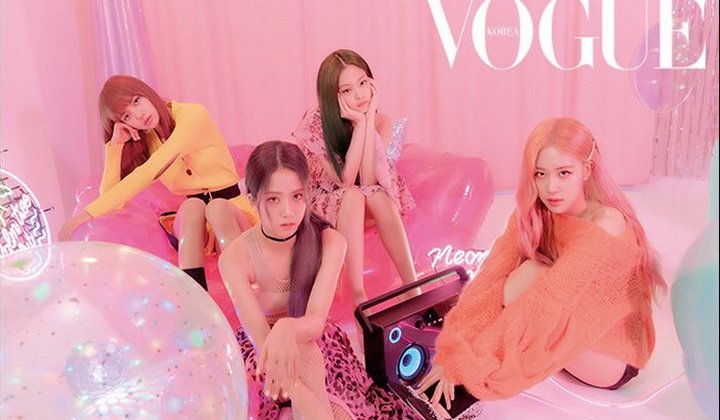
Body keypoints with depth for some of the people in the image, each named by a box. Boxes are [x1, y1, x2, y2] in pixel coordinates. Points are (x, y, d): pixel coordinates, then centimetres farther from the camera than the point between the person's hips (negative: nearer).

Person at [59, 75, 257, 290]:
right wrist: (115, 143, -9)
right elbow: (112, 200, -4)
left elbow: (150, 171, -25)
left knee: (216, 207, -37)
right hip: (192, 220, 3)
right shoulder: (142, 140, 5)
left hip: (231, 211, -3)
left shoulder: (193, 115, -13)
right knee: (193, 206, -32)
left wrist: (90, 212, -28)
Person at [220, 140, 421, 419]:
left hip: (316, 342, 2)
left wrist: (288, 328, -54)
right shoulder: (234, 259, -23)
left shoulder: (330, 242, -20)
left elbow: (316, 321, -29)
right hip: (261, 351, -2)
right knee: (303, 354, -35)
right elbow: (262, 340, -29)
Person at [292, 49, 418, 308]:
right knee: (352, 197, -35)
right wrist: (360, 123, -31)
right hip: (321, 204, -2)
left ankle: (412, 287, -30)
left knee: (376, 195, -32)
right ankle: (358, 297, -37)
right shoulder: (315, 124, -20)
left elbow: (367, 181, -25)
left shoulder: (381, 122, -11)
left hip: (365, 209, 3)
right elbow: (344, 181, -28)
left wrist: (368, 119, -28)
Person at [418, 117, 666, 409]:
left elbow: (550, 299, -36)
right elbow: (492, 275, -20)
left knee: (529, 275, -27)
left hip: (613, 359, -6)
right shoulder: (533, 215, -10)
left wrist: (467, 359, -38)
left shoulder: (606, 225, -29)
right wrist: (454, 351, -31)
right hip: (567, 341, 6)